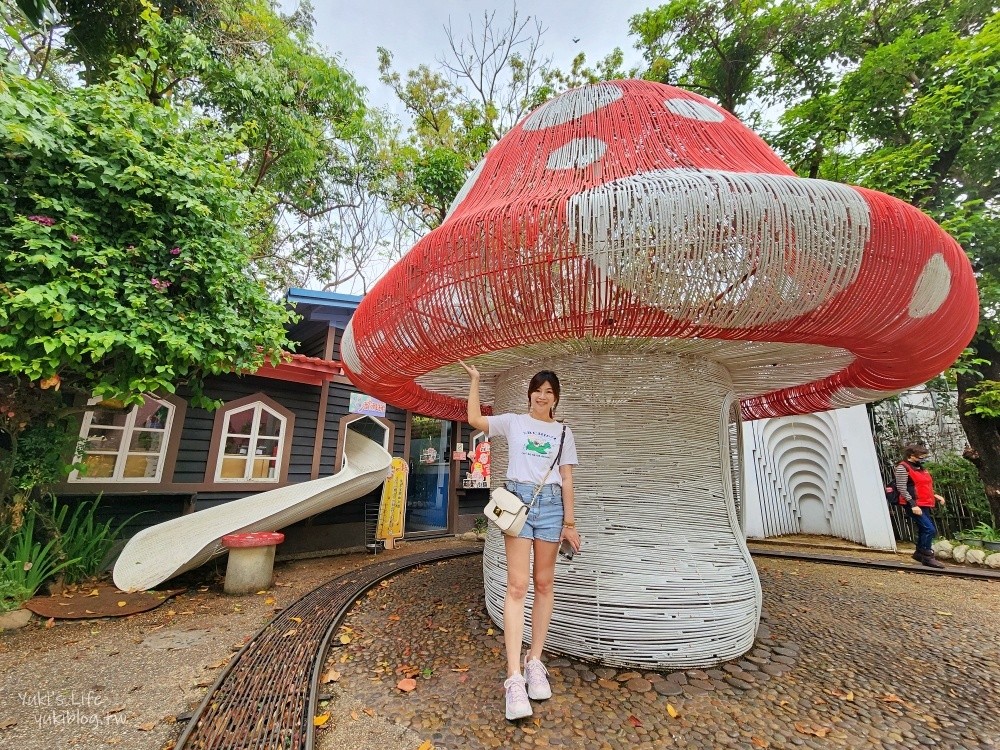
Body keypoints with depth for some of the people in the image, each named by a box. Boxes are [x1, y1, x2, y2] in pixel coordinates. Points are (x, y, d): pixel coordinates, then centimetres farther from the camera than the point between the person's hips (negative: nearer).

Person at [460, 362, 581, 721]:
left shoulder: (563, 432, 12)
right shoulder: (513, 422, 9)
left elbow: (567, 480, 9)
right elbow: (474, 419, 2)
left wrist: (569, 522, 6)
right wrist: (474, 380, 4)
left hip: (550, 503, 2)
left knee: (543, 584, 8)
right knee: (517, 585, -6)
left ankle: (535, 661, 22)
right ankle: (514, 677, -3)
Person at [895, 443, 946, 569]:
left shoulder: (920, 468, 16)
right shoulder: (903, 468, -12)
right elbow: (902, 488, -18)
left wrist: (935, 496, 12)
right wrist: (913, 504, -21)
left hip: (924, 505, 9)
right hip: (914, 506, -9)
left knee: (924, 530, 13)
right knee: (929, 530, -12)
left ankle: (919, 553, 27)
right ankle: (927, 557, -1)